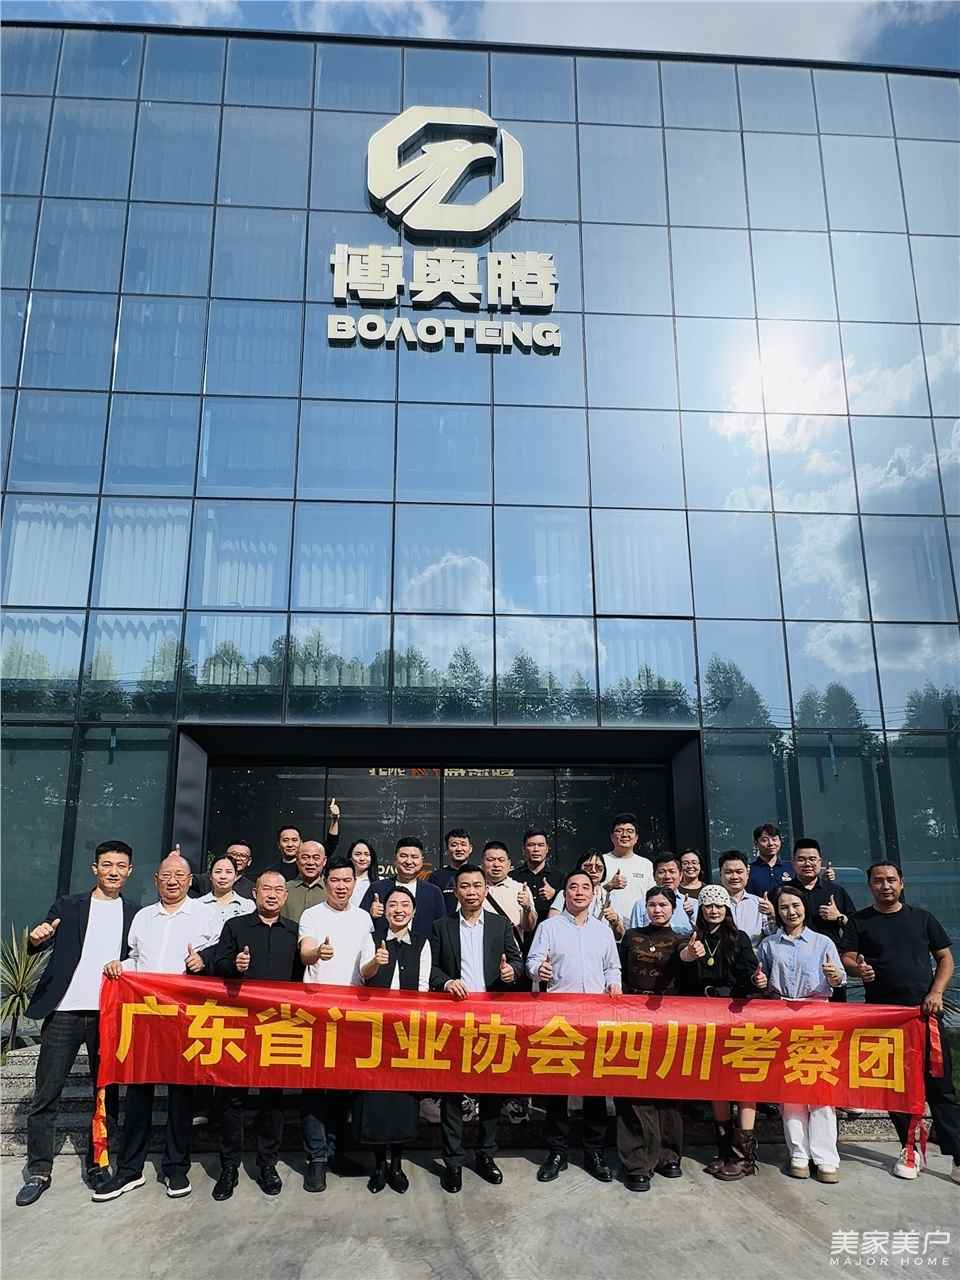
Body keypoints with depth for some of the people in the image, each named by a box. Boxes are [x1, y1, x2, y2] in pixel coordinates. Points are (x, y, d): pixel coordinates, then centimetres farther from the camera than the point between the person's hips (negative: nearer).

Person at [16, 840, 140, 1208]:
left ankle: (96, 1164, 22)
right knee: (45, 1096, 3)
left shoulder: (135, 915, 9)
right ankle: (39, 1171, 16)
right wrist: (37, 938, -23)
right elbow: (36, 949, -2)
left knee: (107, 1094, 7)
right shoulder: (68, 905, 6)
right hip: (64, 1012, -1)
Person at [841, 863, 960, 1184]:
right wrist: (858, 968, -22)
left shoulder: (922, 918, 10)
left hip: (924, 1012, 0)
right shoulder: (860, 921, 7)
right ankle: (910, 1150, 19)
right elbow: (847, 958, 1)